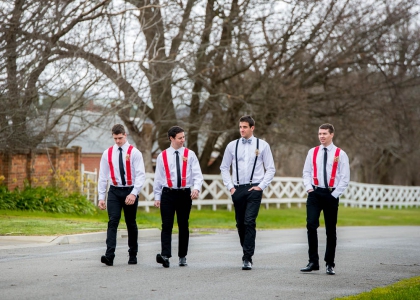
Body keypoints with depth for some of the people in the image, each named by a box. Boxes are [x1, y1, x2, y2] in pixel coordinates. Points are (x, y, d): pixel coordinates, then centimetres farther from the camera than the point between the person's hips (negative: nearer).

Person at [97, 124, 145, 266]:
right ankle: (109, 256, -20)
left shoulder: (134, 153, -4)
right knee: (112, 222, -12)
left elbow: (141, 175, -10)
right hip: (114, 191, 1)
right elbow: (102, 176, 8)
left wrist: (134, 194, -22)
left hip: (130, 191, -1)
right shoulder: (107, 153, 5)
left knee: (131, 224, 9)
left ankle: (133, 255, 22)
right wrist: (101, 197, 2)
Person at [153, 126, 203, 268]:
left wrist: (196, 188, -19)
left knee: (183, 226, 7)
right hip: (168, 194, -1)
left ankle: (182, 257, 15)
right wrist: (157, 197, 6)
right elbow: (158, 178, 9)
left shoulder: (190, 154, 4)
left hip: (185, 193, 1)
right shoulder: (162, 156, 4)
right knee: (167, 225, -10)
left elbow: (197, 174, 0)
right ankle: (165, 255, -18)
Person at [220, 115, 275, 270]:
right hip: (237, 189, 3)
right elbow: (224, 167, 14)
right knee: (240, 223, 10)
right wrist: (230, 186, 4)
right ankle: (247, 251, 28)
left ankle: (247, 258, -14)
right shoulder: (232, 146, 7)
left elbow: (271, 168, 4)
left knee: (249, 222, -14)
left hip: (254, 189, -3)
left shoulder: (262, 145, 2)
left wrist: (261, 186, -5)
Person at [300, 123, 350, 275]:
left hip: (331, 194, -2)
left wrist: (335, 194, -7)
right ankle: (313, 262, -2)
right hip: (314, 193, 2)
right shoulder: (312, 152, 8)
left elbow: (345, 178, -1)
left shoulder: (340, 154, -1)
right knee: (311, 225, -9)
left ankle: (330, 264, 15)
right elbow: (306, 172, 13)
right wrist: (309, 187, -2)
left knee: (331, 230, 5)